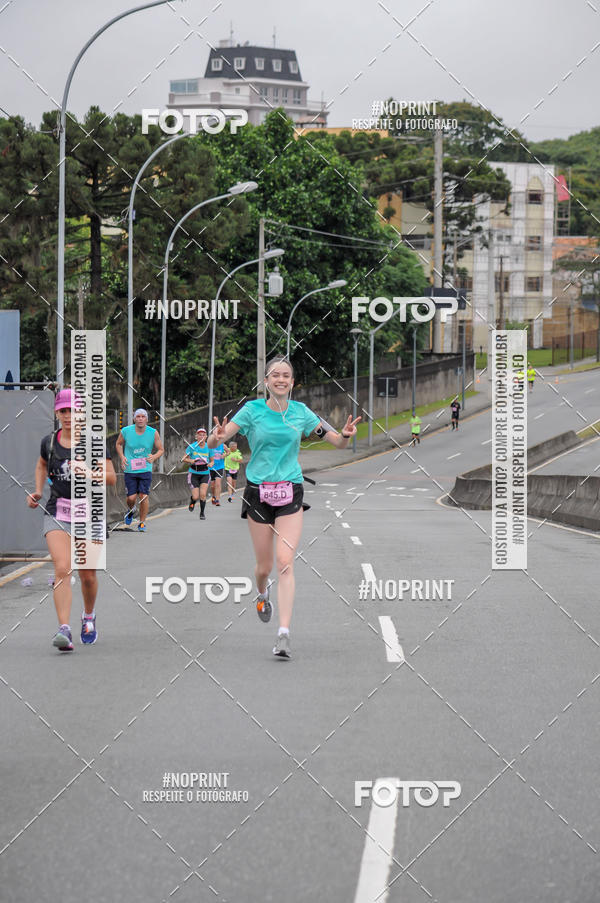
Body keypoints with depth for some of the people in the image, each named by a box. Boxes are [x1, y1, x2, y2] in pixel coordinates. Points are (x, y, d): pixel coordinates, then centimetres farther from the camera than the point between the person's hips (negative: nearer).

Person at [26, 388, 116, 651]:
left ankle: (89, 616, 39)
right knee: (62, 569, -18)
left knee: (87, 575, 8)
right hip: (57, 513, 1)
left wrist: (89, 473, -24)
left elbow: (111, 477, -6)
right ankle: (64, 630, -25)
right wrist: (38, 491, 10)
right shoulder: (49, 442, 4)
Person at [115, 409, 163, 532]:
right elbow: (119, 444, 15)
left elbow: (161, 450, 5)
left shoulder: (153, 433, -5)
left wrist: (154, 457, -16)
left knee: (143, 496, -8)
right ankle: (130, 510, 32)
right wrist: (122, 457, -2)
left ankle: (142, 523, 8)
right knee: (131, 497, -4)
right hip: (130, 470, 0)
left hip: (146, 469, 0)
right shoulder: (126, 431, -4)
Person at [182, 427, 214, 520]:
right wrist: (190, 461, -20)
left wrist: (210, 464, -14)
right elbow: (184, 459, 1)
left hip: (205, 473, 1)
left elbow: (212, 460, 9)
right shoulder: (192, 446, -6)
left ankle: (202, 513, 9)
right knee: (196, 497, -8)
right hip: (194, 473, -1)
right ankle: (192, 502, 30)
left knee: (203, 494, -13)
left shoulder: (208, 447, -1)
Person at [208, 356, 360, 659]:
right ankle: (261, 594, 44)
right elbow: (212, 443, -5)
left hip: (290, 492, 0)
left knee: (285, 562, -13)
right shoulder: (253, 410, -2)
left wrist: (345, 434, -14)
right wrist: (218, 436, -29)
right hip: (258, 492, 0)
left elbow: (338, 443, 9)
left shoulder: (301, 412, 4)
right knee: (264, 565, 6)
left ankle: (284, 634, -17)